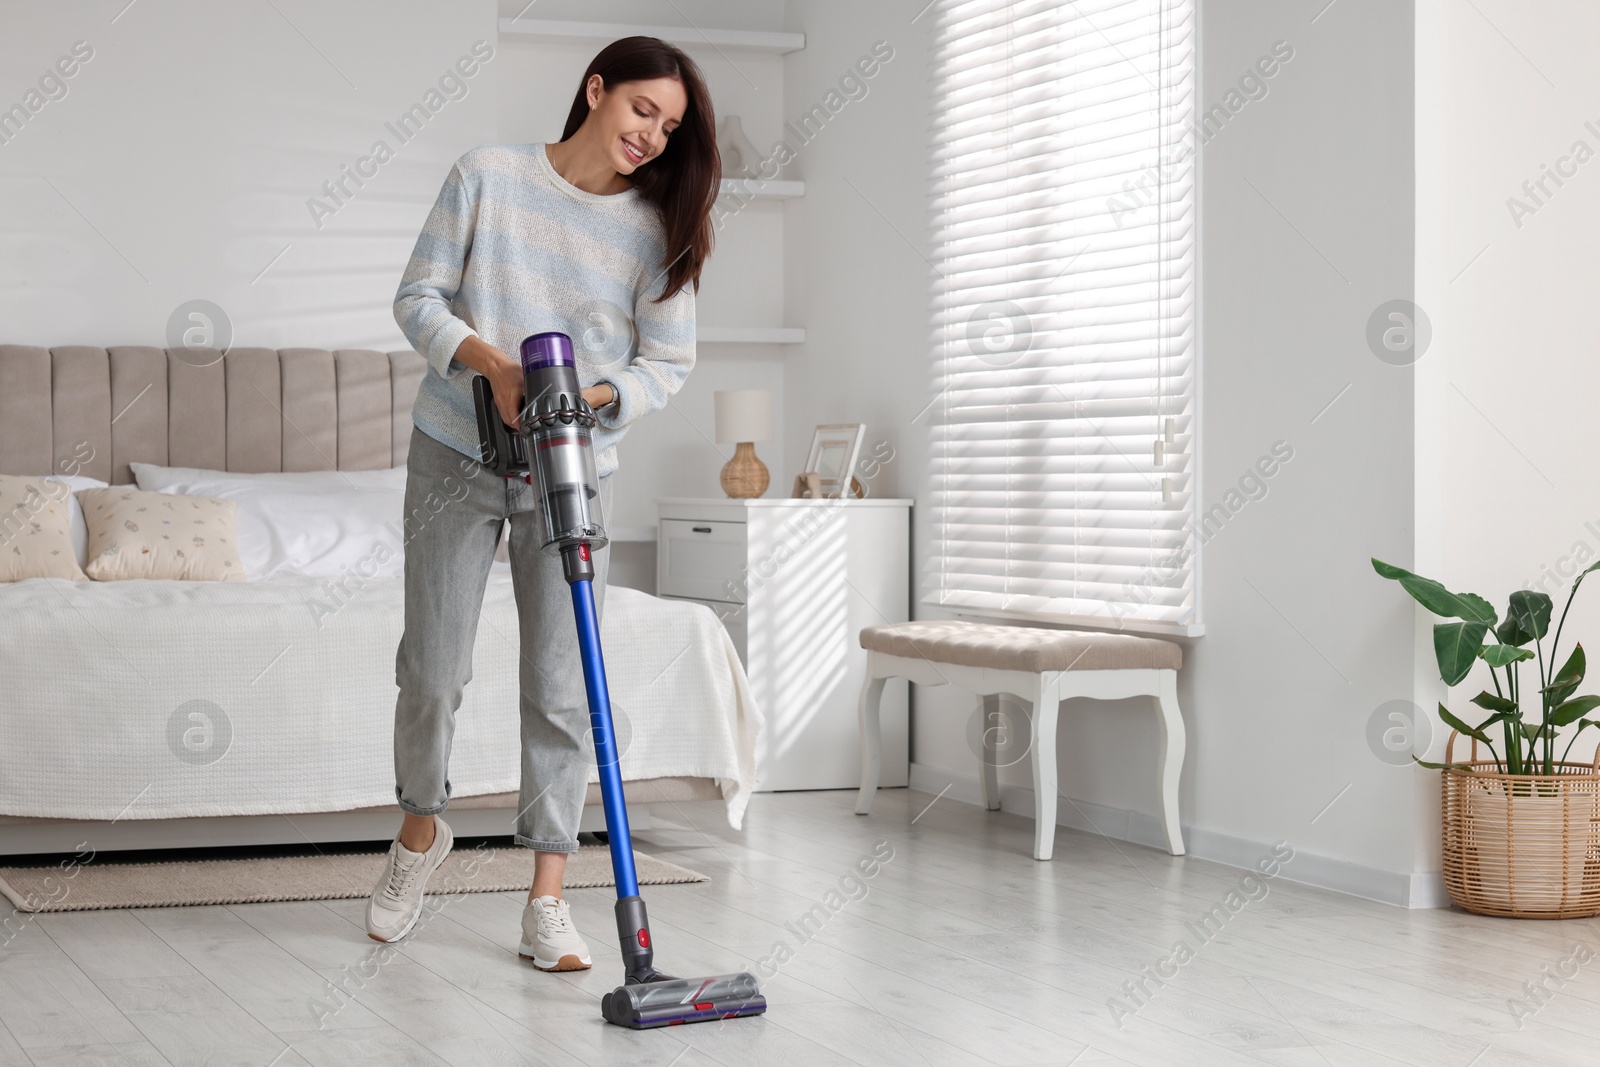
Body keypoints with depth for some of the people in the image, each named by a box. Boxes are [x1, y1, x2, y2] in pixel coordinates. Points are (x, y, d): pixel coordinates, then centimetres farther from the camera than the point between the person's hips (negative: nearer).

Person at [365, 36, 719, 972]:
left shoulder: (659, 227, -2)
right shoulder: (489, 175, -5)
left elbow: (669, 362, -2)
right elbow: (420, 298, -4)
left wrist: (591, 395, -21)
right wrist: (492, 362, -21)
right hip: (457, 457, 0)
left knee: (565, 689, -3)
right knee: (433, 672, 4)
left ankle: (548, 902, 4)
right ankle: (422, 828, 32)